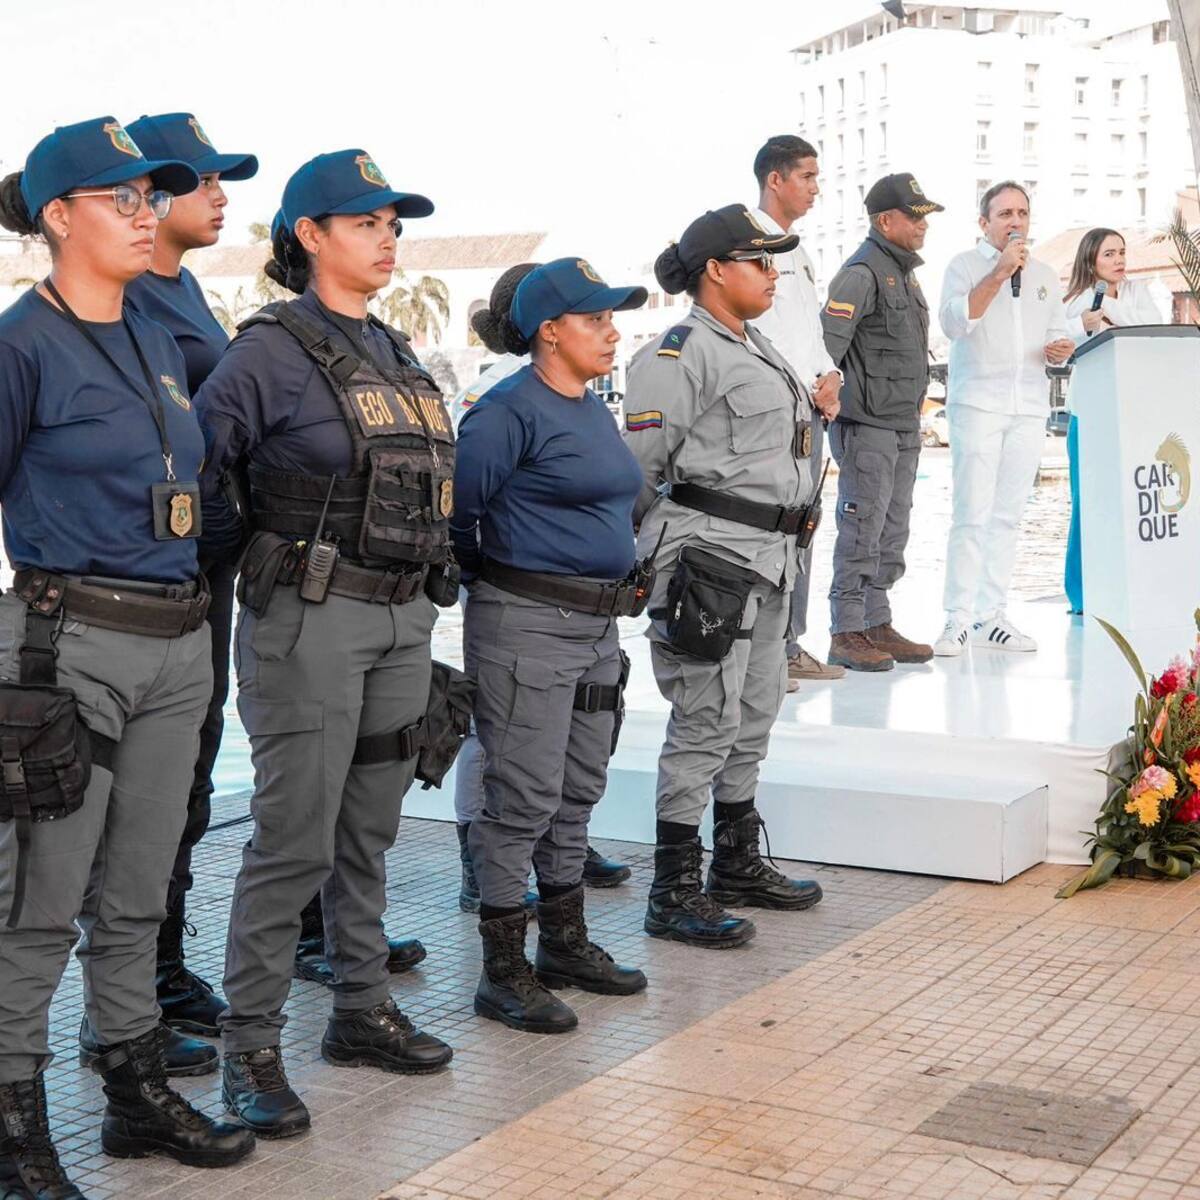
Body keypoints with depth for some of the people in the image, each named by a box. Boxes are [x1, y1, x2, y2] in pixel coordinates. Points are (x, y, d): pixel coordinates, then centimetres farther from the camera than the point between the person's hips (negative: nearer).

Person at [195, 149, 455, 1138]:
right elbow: (194, 468, -12)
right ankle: (251, 1048, 7)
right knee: (294, 840, -4)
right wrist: (247, 556, -8)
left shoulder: (395, 352, 14)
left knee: (370, 829, 15)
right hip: (310, 620, -7)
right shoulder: (273, 351, -10)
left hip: (403, 618, 7)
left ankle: (362, 1012, 28)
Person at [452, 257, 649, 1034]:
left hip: (598, 622, 9)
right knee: (524, 798, -4)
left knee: (578, 792, 16)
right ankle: (504, 971, 5)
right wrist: (487, 574, -3)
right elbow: (457, 508, -15)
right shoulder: (511, 410, -14)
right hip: (526, 624, -9)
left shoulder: (593, 409, 14)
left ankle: (566, 943, 29)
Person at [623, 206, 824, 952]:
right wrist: (645, 552, -7)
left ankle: (738, 865, 29)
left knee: (755, 716, 15)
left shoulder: (757, 349, 18)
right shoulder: (681, 352, -11)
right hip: (711, 554, -9)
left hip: (768, 555, 10)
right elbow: (639, 466, -12)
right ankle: (674, 894, -1)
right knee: (707, 723, -8)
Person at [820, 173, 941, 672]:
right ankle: (847, 634, 0)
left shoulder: (906, 271, 18)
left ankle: (878, 626, 19)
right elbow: (827, 340, -21)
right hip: (867, 426, -9)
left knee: (893, 533, 12)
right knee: (862, 532, -6)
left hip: (904, 428, 10)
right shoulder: (863, 273, -13)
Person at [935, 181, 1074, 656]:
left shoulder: (1044, 275, 19)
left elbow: (1058, 333, 25)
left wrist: (1061, 349, 1)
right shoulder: (965, 265, 4)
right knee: (972, 514, -12)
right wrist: (999, 273, -18)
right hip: (977, 402, -5)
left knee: (1006, 515, 4)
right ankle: (958, 619, -10)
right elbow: (954, 322, -13)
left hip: (1030, 407, 5)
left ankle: (990, 616, 8)